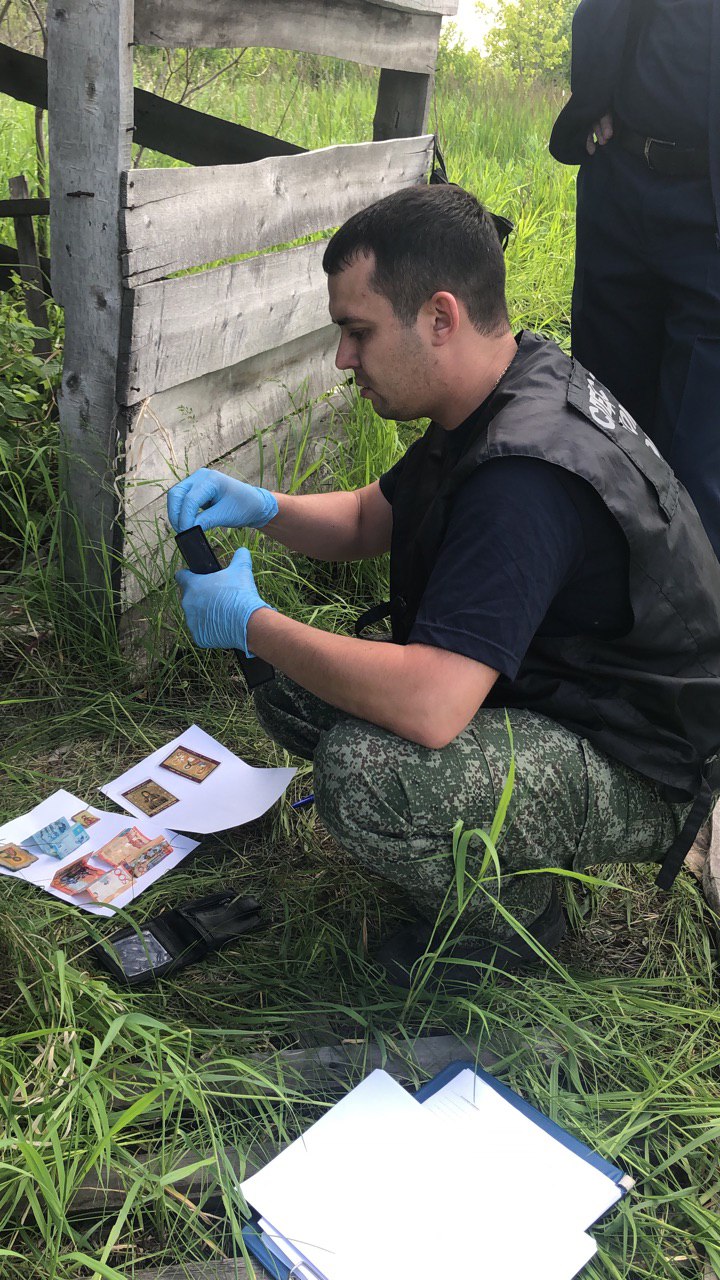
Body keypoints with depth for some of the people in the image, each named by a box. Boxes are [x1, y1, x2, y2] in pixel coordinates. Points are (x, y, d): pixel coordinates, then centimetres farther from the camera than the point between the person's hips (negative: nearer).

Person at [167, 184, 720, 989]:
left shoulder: (529, 471, -33)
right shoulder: (498, 399, 0)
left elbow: (429, 706, -41)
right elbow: (370, 520, 13)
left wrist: (252, 623, -26)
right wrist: (261, 507, -7)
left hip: (634, 770, -9)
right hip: (545, 692, 9)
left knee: (363, 773, -34)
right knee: (293, 692, 3)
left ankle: (509, 914, -2)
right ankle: (508, 846, 14)